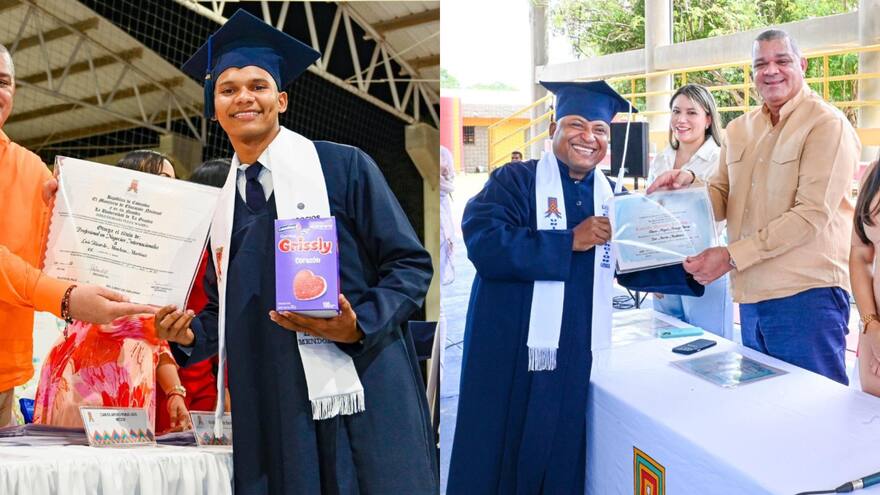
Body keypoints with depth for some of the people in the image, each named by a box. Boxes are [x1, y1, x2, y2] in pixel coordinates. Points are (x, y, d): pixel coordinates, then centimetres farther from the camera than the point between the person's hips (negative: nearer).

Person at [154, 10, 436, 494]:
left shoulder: (343, 167, 0)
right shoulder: (221, 202, 14)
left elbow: (410, 264, -3)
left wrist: (360, 326, -18)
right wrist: (191, 333, 0)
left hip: (360, 396, -4)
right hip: (269, 409, 4)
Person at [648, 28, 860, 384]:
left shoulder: (827, 125, -8)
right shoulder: (739, 130, 13)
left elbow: (812, 214, -16)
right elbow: (722, 200, 15)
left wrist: (732, 257, -19)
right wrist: (688, 185, -9)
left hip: (806, 293, -6)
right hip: (752, 294, 7)